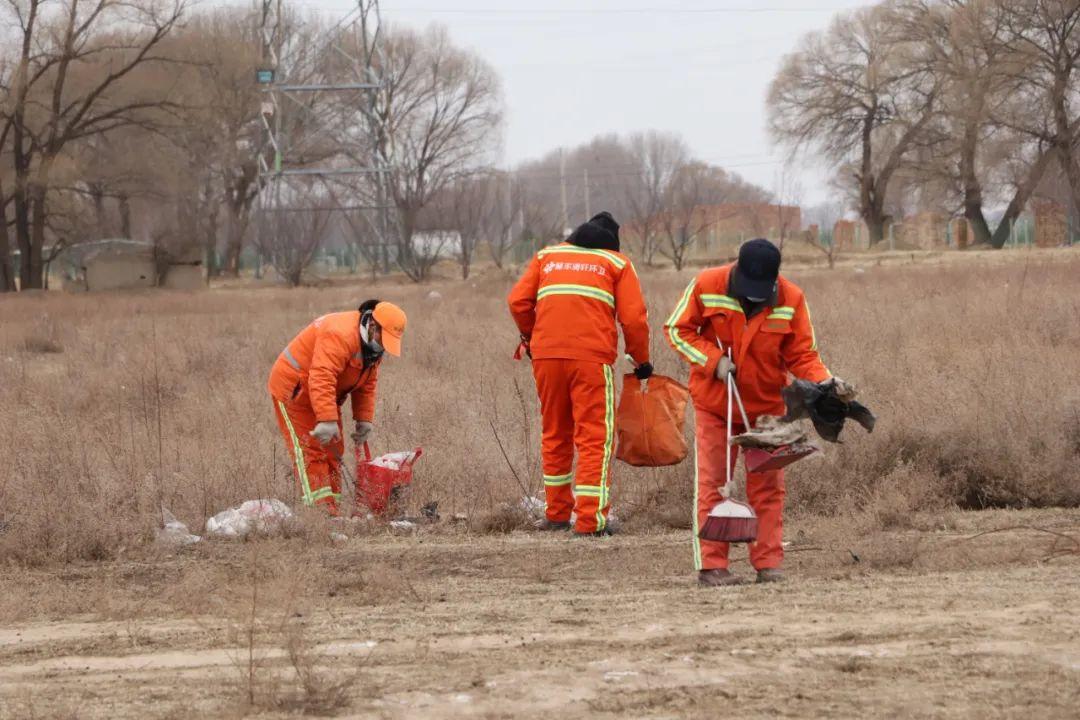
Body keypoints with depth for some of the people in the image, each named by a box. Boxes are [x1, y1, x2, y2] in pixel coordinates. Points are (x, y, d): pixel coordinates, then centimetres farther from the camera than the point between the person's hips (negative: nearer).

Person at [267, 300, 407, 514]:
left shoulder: (372, 346, 1)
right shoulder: (341, 336, -32)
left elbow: (366, 386, 9)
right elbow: (322, 379, -40)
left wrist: (364, 419, -2)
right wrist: (327, 420, -44)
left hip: (324, 397, 10)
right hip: (294, 390, -10)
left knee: (332, 451, 7)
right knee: (310, 450, -14)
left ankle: (332, 510, 10)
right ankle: (320, 510, -20)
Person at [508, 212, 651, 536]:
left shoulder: (547, 256, 20)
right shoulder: (617, 263, 11)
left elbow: (518, 302, 12)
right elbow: (634, 317, 2)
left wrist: (530, 338, 28)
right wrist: (641, 360, 14)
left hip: (546, 355, 3)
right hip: (591, 357, -3)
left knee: (555, 435, 16)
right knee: (595, 436, -2)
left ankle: (556, 513, 21)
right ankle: (590, 519, -10)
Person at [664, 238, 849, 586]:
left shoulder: (791, 300, -12)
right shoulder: (706, 287, -16)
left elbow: (801, 355, -7)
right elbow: (677, 329, -6)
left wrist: (824, 381, -26)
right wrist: (714, 359, -18)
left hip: (767, 404, 2)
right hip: (715, 403, -1)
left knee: (768, 485, 4)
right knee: (712, 483, -2)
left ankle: (768, 563, 9)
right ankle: (711, 566, -1)